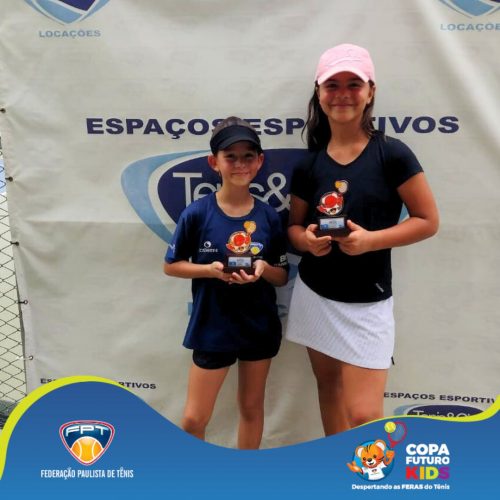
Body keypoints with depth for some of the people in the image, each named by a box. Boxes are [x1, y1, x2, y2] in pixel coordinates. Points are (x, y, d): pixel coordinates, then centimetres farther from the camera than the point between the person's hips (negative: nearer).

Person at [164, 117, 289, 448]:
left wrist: (264, 268, -20)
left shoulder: (268, 216, -6)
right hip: (212, 327, -2)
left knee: (252, 407, 20)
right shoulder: (197, 213, -12)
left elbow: (283, 277, 2)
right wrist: (211, 269, -20)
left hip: (260, 327, 2)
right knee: (194, 418, 7)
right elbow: (171, 265, -3)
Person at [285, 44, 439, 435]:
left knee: (365, 415, -4)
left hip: (367, 301, -4)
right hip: (314, 294, 4)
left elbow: (428, 220, -7)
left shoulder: (391, 154, -10)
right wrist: (307, 239, -13)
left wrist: (371, 239, -21)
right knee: (329, 388, 16)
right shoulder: (309, 163, 1)